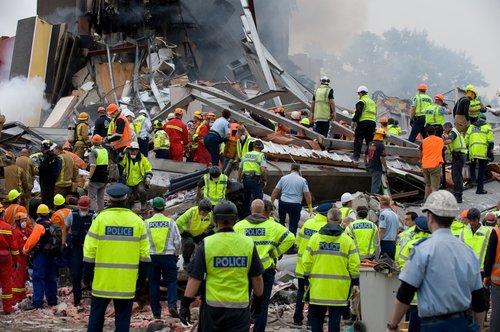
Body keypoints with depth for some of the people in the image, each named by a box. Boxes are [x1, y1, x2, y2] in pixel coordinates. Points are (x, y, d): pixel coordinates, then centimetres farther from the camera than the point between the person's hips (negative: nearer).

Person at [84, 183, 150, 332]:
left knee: (96, 314, 9)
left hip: (102, 280, -1)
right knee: (122, 317, 6)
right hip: (127, 282, 1)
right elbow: (144, 253, 2)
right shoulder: (137, 221, 1)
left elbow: (90, 250, -3)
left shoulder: (100, 218, -4)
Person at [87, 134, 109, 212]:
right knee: (101, 198, 13)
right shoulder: (105, 151, 9)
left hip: (95, 179, -6)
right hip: (104, 179, 6)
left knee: (92, 198, -2)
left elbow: (93, 166, -23)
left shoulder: (94, 151, -13)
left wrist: (88, 179, -25)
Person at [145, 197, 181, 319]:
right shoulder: (170, 222, 0)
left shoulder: (147, 223, 0)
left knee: (154, 283, 7)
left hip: (152, 256, 1)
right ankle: (172, 305, -15)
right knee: (171, 281, 6)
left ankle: (156, 312, 7)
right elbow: (178, 241, 3)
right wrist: (176, 254, 18)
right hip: (168, 256, -1)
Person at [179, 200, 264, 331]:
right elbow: (257, 277, 5)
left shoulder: (206, 244, -6)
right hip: (240, 306, 1)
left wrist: (185, 303, -1)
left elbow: (195, 278, -7)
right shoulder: (248, 243, -1)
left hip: (212, 305, -1)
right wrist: (258, 300, 18)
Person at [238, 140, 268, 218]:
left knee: (245, 200, 15)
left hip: (245, 179, 5)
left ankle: (244, 216, 22)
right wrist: (265, 180, -2)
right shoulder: (261, 156, -3)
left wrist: (239, 181, 24)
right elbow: (263, 170, -15)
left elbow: (240, 169, 16)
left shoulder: (245, 155, 13)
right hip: (256, 180, -5)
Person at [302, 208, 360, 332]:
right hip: (339, 288, -1)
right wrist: (355, 283, 7)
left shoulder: (315, 238, 1)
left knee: (316, 317, 11)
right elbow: (354, 265, -3)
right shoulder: (347, 240, -2)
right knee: (335, 317, 4)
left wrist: (306, 279, 11)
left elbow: (306, 262, 1)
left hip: (317, 286, 1)